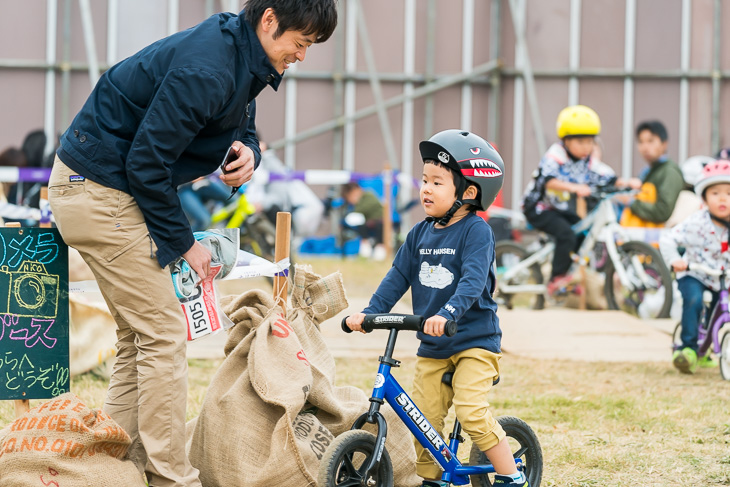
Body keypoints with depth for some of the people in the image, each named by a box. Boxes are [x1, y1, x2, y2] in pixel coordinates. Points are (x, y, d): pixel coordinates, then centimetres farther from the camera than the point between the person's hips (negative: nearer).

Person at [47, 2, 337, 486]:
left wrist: (248, 154, -9)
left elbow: (243, 130, 17)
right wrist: (182, 242, -13)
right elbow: (146, 163, -24)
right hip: (99, 188, -11)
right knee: (163, 334, -8)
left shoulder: (246, 61, 5)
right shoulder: (207, 70, -26)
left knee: (140, 337, 13)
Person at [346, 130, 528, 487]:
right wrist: (369, 312, -7)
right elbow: (398, 276, 7)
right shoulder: (420, 234, 7)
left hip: (474, 340, -6)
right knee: (422, 416, 3)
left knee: (470, 410, -19)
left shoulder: (476, 231, -12)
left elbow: (473, 279, -25)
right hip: (432, 347, 6)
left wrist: (447, 314, -41)